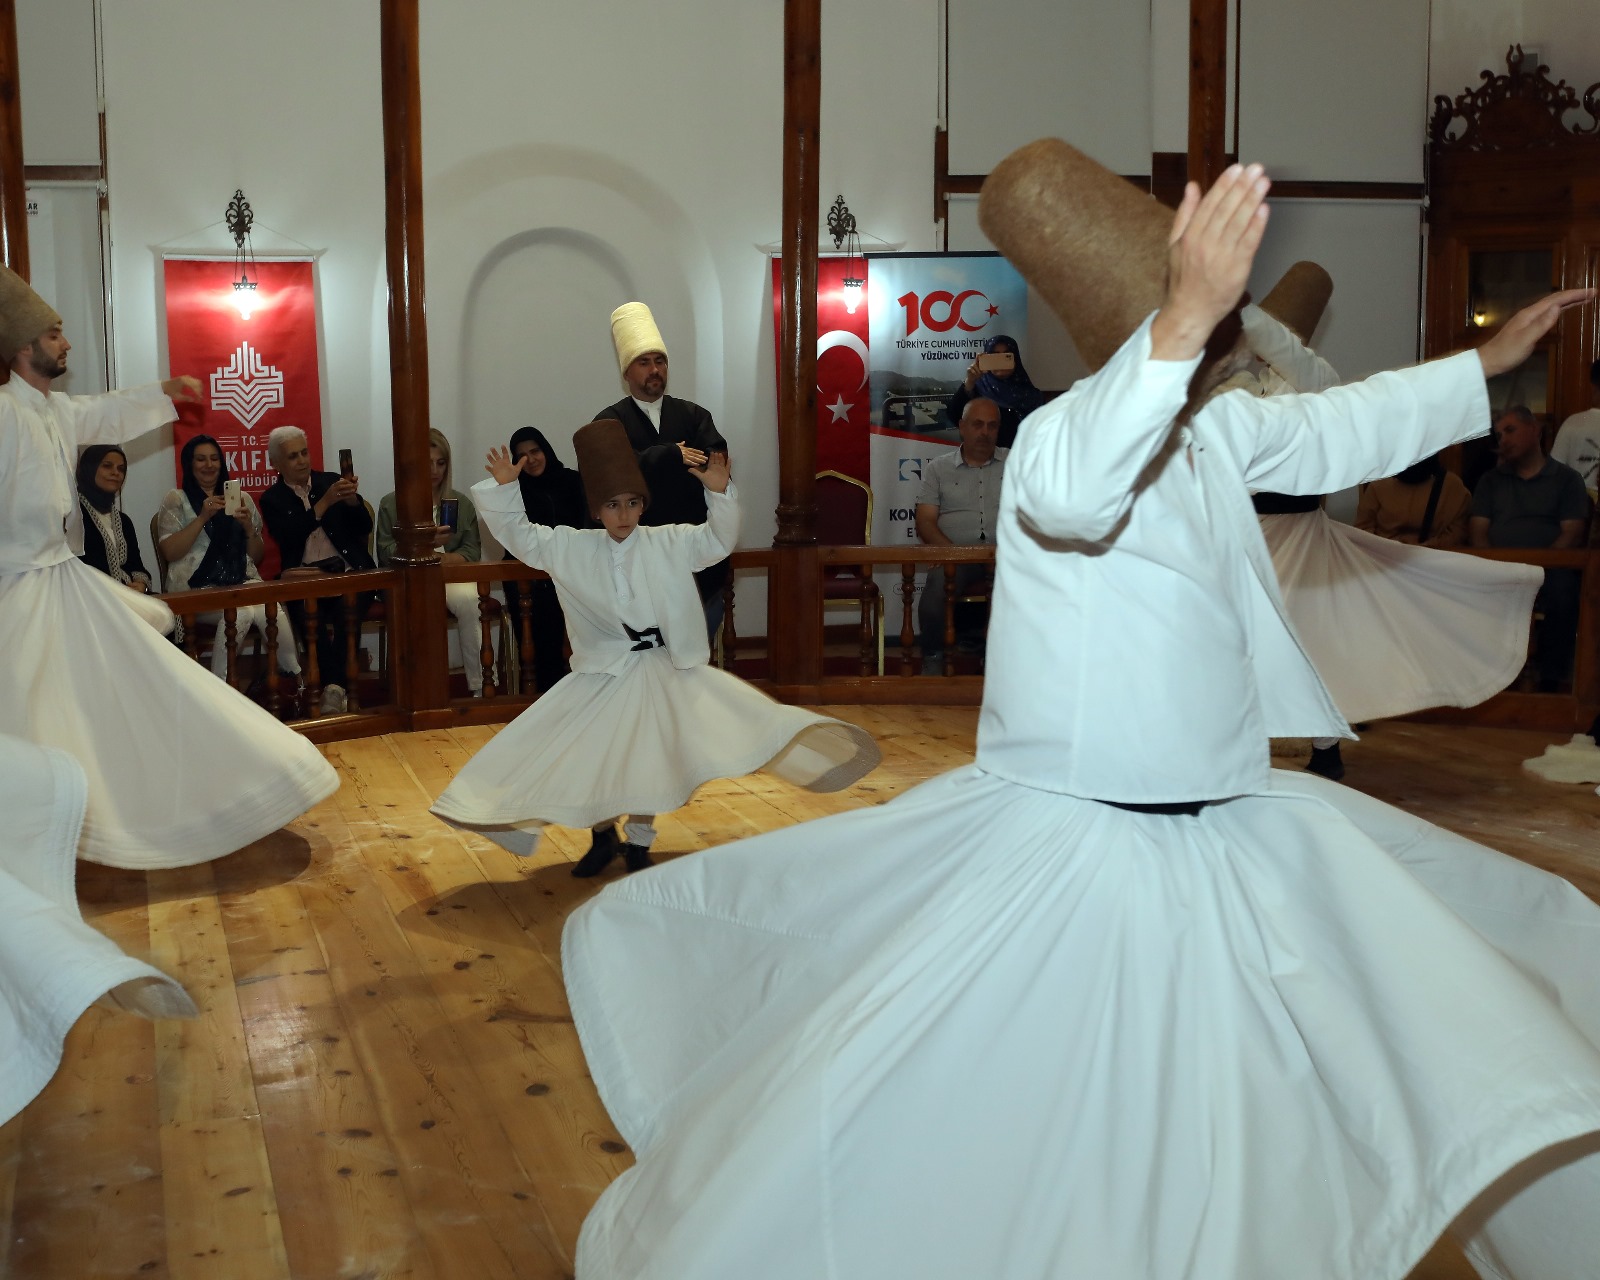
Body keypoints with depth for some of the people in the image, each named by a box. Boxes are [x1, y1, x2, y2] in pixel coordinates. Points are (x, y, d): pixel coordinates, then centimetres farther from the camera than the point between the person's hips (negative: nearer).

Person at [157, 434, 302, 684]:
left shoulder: (241, 498, 20)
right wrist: (203, 517, -10)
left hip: (243, 582, 3)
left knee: (273, 612, -33)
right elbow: (169, 552, -2)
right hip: (198, 588, -2)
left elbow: (257, 556, 19)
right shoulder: (176, 500, 12)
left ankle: (296, 682, -22)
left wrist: (248, 526, -1)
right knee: (241, 611, -36)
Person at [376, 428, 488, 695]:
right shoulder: (391, 504, 10)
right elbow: (386, 555, 1)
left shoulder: (461, 504, 16)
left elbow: (472, 552, 6)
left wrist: (438, 558, -12)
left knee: (469, 599, -33)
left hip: (452, 577, 1)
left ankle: (480, 686, -30)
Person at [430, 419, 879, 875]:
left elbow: (719, 540, -10)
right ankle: (603, 837, 26)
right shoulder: (570, 548, 0)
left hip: (665, 672, -1)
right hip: (603, 674, 1)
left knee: (651, 760, -4)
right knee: (588, 758, 0)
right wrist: (503, 489, -12)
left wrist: (719, 493, -27)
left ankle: (638, 842, 18)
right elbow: (518, 534, 3)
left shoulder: (670, 543, -4)